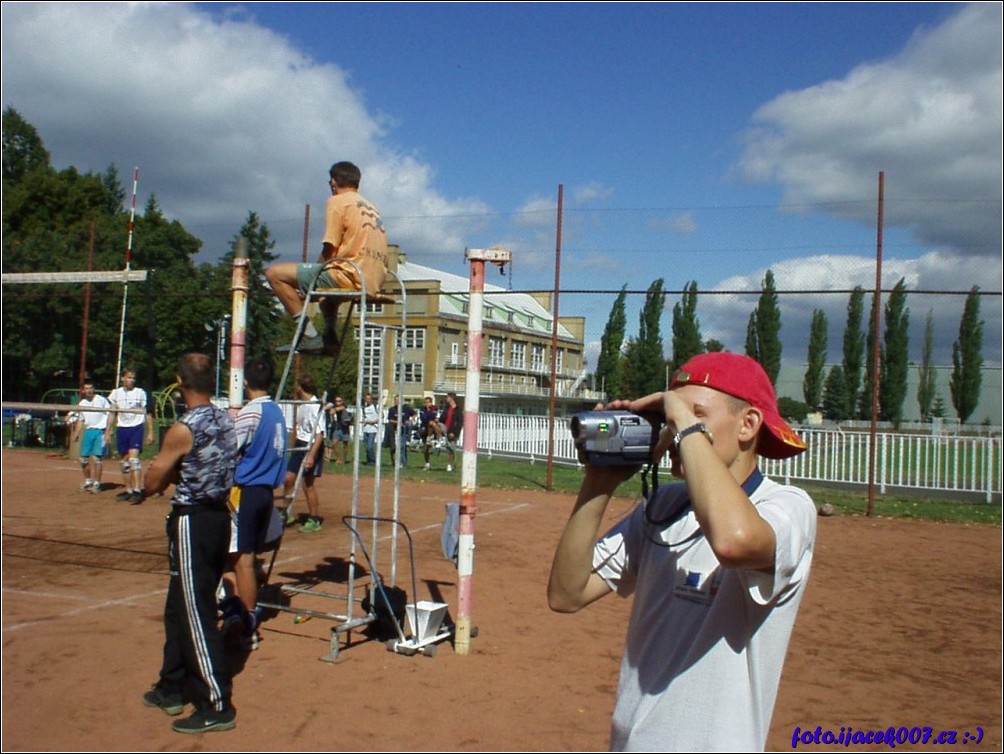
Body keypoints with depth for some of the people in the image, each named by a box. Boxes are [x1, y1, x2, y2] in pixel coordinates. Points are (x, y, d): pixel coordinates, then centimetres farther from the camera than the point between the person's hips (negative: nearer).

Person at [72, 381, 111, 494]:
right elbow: (80, 420, 19)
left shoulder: (102, 400, -5)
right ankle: (88, 481, 26)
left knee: (95, 458, -12)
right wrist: (76, 434, 8)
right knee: (84, 458, 7)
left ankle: (97, 484, -3)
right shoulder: (81, 404, 11)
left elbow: (109, 415, -6)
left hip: (100, 431, -6)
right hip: (88, 431, 6)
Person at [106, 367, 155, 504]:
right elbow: (113, 414, 13)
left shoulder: (140, 393, -2)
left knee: (133, 458, -17)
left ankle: (137, 491, -20)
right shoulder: (116, 393, 6)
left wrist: (150, 432, -3)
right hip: (122, 429, 4)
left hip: (136, 427, -4)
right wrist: (108, 432, 10)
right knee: (125, 460, 9)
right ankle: (128, 490, 19)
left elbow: (147, 414, 1)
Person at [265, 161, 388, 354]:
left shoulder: (337, 201, -1)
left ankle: (309, 336, -10)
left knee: (275, 273, -4)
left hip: (350, 276, -9)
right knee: (329, 275, 40)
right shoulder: (370, 206, 23)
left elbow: (330, 249, -9)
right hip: (374, 284, 9)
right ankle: (330, 336, 23)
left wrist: (317, 270, 9)